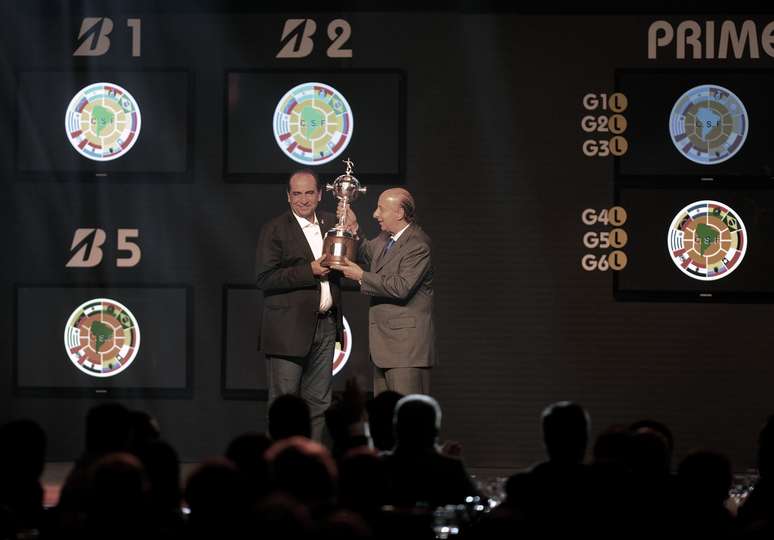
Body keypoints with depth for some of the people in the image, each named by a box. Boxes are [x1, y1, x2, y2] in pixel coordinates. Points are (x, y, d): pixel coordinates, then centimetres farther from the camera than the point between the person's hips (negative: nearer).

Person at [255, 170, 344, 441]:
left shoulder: (330, 223, 12)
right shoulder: (274, 230, -6)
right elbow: (265, 278, -14)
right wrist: (309, 271, -18)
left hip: (325, 325, 6)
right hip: (289, 329, -6)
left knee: (317, 403, 8)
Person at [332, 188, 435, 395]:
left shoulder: (418, 245, -16)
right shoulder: (385, 238, 13)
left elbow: (402, 287, -26)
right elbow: (367, 255, 31)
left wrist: (361, 276, -18)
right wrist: (354, 231, 13)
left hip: (406, 344, -10)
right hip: (384, 343, 10)